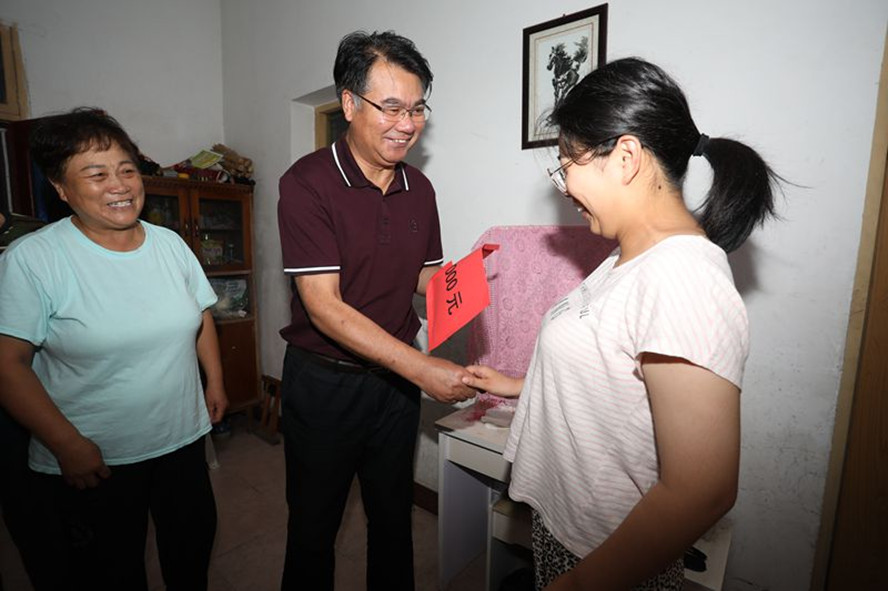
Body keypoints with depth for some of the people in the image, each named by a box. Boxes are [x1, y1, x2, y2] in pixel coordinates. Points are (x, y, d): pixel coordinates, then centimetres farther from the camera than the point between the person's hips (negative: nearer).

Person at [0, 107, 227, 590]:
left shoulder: (170, 244, -1)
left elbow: (201, 315, 9)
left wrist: (215, 382, 7)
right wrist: (67, 444, -18)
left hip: (183, 442, 4)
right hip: (91, 460, -3)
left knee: (193, 552, 23)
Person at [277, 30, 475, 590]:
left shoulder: (419, 187, 2)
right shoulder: (308, 183, -16)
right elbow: (324, 307, -22)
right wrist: (421, 368, -27)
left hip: (396, 376, 5)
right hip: (325, 380, -4)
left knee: (393, 514, 22)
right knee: (314, 522, 18)